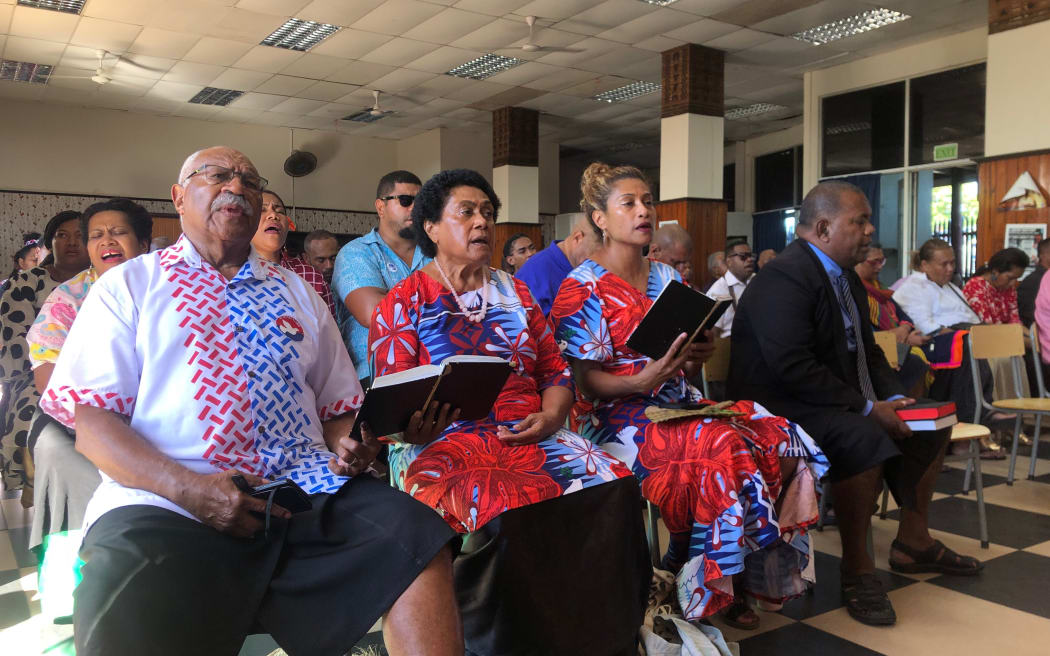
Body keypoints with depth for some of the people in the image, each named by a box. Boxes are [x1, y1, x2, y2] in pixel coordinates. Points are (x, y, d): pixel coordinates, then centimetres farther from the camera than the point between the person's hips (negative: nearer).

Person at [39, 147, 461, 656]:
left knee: (415, 537, -25)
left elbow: (337, 406, 21)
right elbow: (90, 418, 1)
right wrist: (189, 488, -15)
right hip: (166, 505, -3)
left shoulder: (295, 291, 24)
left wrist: (351, 445, -4)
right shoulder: (129, 285, 12)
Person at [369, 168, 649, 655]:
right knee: (509, 508, -35)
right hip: (447, 442, -4)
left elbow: (556, 371, 16)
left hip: (530, 434, 4)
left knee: (614, 486, -22)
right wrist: (414, 430, -23)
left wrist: (550, 417, -6)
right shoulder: (403, 302, 6)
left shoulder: (514, 292, 19)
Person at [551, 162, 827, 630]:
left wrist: (699, 356, -8)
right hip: (616, 416, -6)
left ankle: (749, 575, -2)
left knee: (781, 440, -15)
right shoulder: (582, 288, -5)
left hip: (677, 406, 7)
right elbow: (587, 382, -10)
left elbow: (684, 371, 16)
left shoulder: (668, 279, 14)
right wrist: (642, 380, -28)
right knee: (726, 448, -29)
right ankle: (708, 587, -10)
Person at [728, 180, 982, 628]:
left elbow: (866, 348, 19)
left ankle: (912, 543, 22)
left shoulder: (844, 277, 12)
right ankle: (857, 569, -16)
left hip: (840, 403, 11)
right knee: (865, 438, -34)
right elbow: (792, 367, -28)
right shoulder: (785, 278, -20)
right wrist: (867, 408, -23)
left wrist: (893, 398, 1)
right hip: (785, 405, -11)